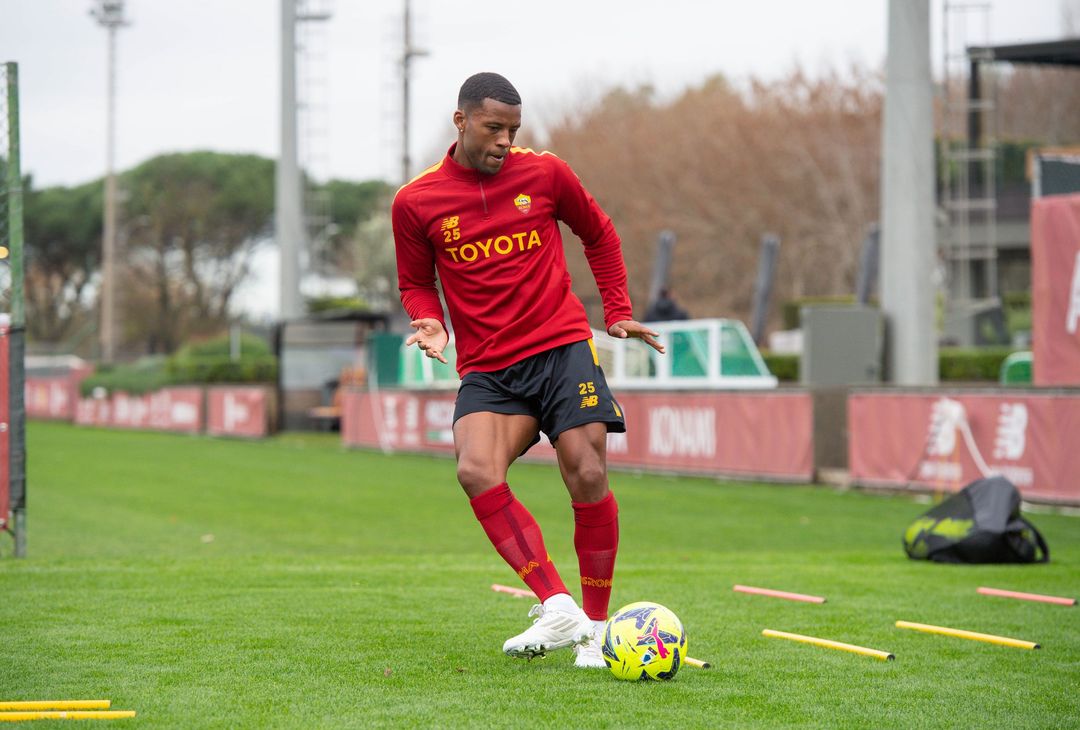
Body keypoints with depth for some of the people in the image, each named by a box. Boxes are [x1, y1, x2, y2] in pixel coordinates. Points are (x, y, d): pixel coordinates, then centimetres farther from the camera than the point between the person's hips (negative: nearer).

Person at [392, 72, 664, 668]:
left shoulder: (545, 173, 2)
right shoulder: (415, 203, 1)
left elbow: (599, 235, 19)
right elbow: (415, 282, 15)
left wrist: (617, 312, 14)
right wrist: (429, 322, -6)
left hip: (561, 347, 0)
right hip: (486, 368, 0)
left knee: (587, 478, -12)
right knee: (476, 471, -26)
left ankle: (595, 629, 5)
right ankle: (557, 608, -24)